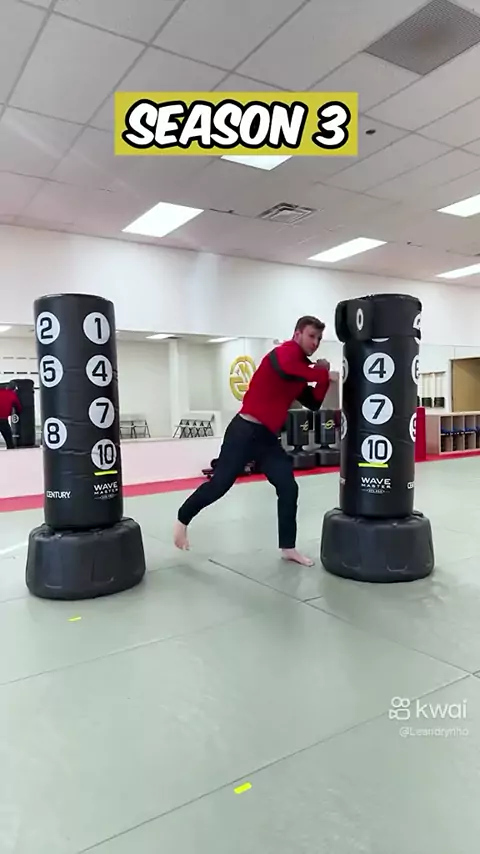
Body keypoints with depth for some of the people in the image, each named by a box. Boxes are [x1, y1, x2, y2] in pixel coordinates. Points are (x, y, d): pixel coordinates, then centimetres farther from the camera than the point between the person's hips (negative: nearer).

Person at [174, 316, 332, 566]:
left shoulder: (303, 368, 15)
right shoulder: (285, 353, -11)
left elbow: (314, 403, 14)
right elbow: (291, 370, -35)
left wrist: (324, 377, -2)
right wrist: (321, 371, -15)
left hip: (267, 437, 9)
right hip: (245, 431, -8)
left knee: (289, 488, 4)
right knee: (219, 484, -2)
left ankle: (288, 548, 14)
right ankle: (182, 519, 21)